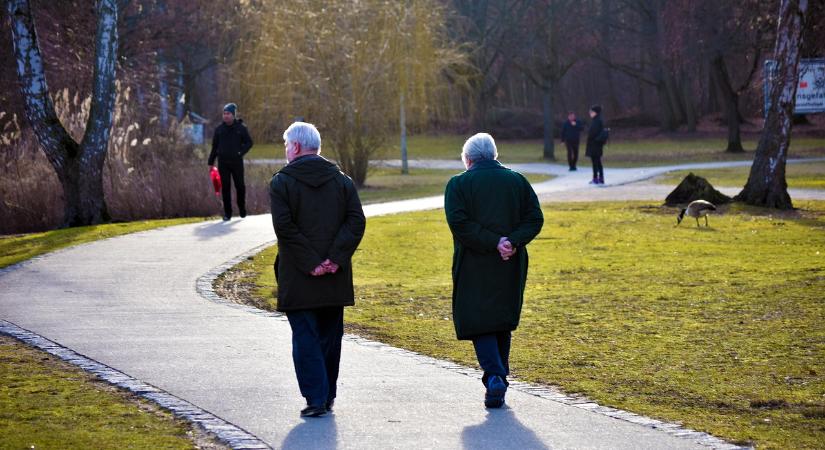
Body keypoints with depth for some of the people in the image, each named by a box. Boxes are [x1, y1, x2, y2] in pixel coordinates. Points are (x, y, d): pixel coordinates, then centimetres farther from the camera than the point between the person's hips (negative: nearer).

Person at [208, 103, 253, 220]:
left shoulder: (241, 128, 1)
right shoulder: (219, 129, 7)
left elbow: (249, 142, 6)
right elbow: (214, 146, 11)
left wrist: (241, 152, -10)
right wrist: (211, 162, 9)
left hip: (236, 162, -1)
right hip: (223, 162, 1)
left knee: (240, 186, 3)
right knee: (225, 187, 1)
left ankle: (242, 209, 23)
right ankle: (227, 213, 6)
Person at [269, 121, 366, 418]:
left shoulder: (281, 182, -5)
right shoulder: (341, 180, 7)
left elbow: (284, 226, -15)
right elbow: (356, 221, -3)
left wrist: (310, 262, -13)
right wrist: (335, 258, -7)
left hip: (298, 279, -4)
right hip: (335, 280, 4)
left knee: (305, 338, 0)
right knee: (330, 336, 14)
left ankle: (316, 398, -7)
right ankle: (328, 396, 20)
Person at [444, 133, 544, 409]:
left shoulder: (459, 184, -2)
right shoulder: (517, 181, 8)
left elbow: (459, 222, -15)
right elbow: (535, 218, -1)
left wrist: (493, 243, -15)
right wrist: (512, 242, -11)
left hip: (474, 267, -4)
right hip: (511, 267, 4)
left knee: (479, 323, 1)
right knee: (503, 324, 17)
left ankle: (495, 377, -17)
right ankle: (499, 381, 21)